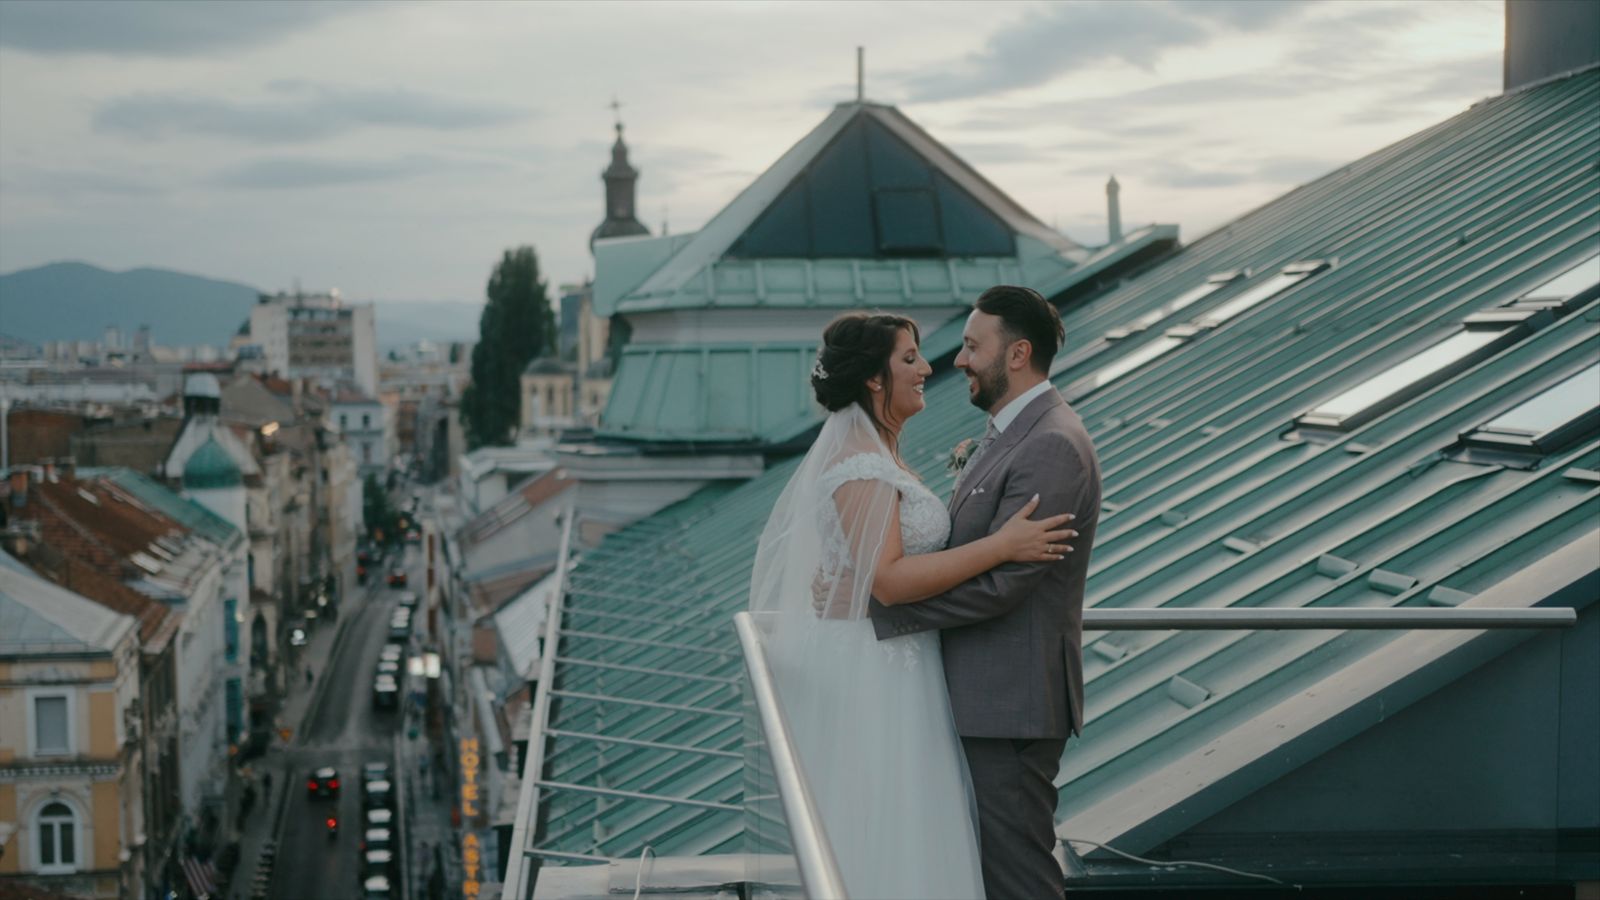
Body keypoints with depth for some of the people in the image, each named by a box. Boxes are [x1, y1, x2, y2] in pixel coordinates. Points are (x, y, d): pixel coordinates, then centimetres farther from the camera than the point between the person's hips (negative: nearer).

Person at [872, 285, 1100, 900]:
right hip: (983, 694, 10)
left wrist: (874, 603, -20)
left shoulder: (1052, 447, -20)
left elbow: (995, 583, -24)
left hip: (1011, 703, -10)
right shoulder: (1009, 433, 14)